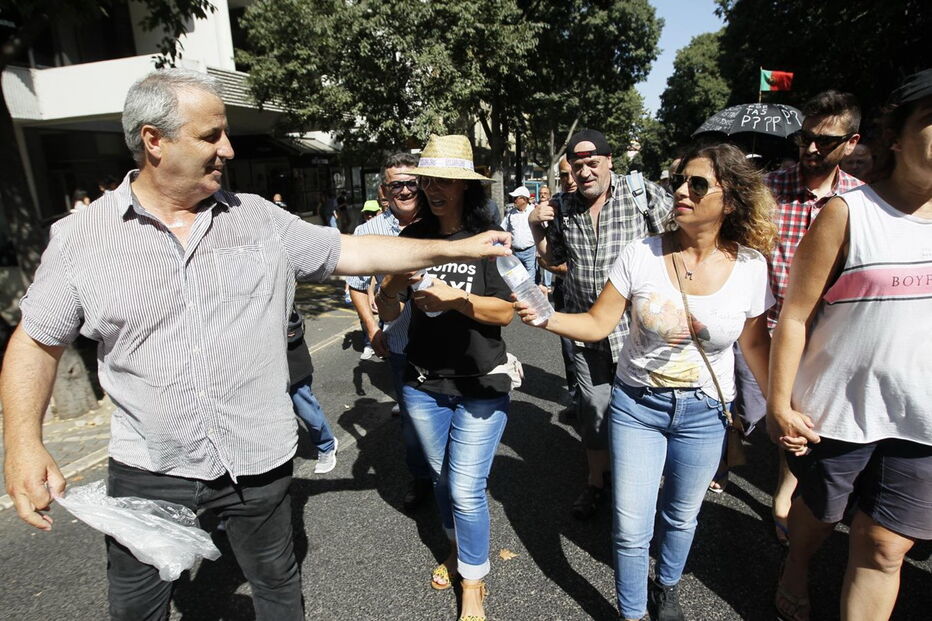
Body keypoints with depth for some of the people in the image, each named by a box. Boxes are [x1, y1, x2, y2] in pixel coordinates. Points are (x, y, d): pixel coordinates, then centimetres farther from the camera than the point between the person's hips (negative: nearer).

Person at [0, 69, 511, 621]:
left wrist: (458, 248, -3)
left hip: (259, 461, 1)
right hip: (148, 470, 0)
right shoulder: (81, 237, -5)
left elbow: (352, 251, -1)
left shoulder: (260, 219, -2)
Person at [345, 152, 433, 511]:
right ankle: (420, 478, 36)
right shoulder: (369, 231, -3)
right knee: (412, 419, 13)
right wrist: (372, 329, 2)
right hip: (402, 344, 0)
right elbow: (357, 285, 8)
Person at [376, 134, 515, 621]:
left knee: (466, 489, 0)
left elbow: (506, 311, -13)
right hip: (423, 383, 4)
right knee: (442, 477, 21)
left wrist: (454, 298, -27)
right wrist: (392, 285, -24)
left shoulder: (488, 236, -11)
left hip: (480, 385, -3)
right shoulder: (413, 236, -2)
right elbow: (386, 313, -2)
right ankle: (456, 549, 47)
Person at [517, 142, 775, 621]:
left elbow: (755, 343, 2)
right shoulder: (641, 255, -14)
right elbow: (597, 323, -11)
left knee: (681, 516, 22)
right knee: (631, 528, 4)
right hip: (636, 405, -1)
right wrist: (545, 317, -26)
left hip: (704, 413, 2)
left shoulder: (749, 266, -9)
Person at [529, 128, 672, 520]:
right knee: (593, 409, 13)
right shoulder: (565, 207, 6)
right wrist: (535, 226, 1)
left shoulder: (643, 194, -8)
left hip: (636, 327, -3)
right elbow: (551, 256, 18)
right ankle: (595, 482, 34)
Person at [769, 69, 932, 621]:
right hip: (836, 410, -3)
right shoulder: (848, 213, -11)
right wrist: (779, 402, -14)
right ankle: (796, 573, 50)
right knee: (819, 513, 20)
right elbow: (795, 314, -12)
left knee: (884, 549, 10)